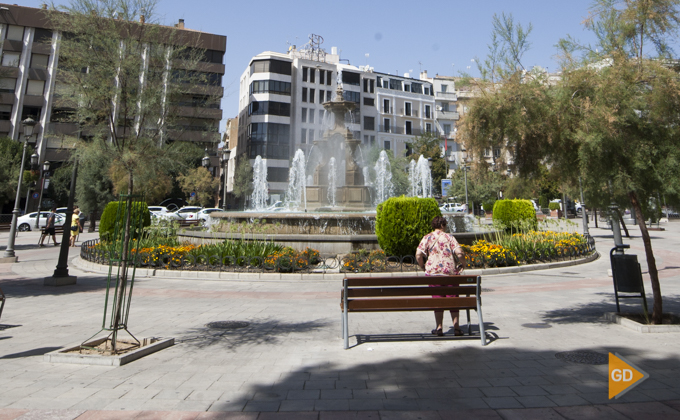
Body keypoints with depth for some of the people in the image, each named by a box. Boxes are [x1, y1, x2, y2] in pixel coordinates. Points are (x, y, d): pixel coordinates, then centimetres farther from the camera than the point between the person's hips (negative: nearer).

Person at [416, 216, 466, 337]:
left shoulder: (427, 238, 2)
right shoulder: (449, 237, 1)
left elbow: (418, 255, -7)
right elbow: (460, 253, -11)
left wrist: (424, 267, 7)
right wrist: (461, 264, 7)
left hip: (433, 272, 0)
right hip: (451, 272, 0)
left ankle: (439, 328, 10)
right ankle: (456, 327, 12)